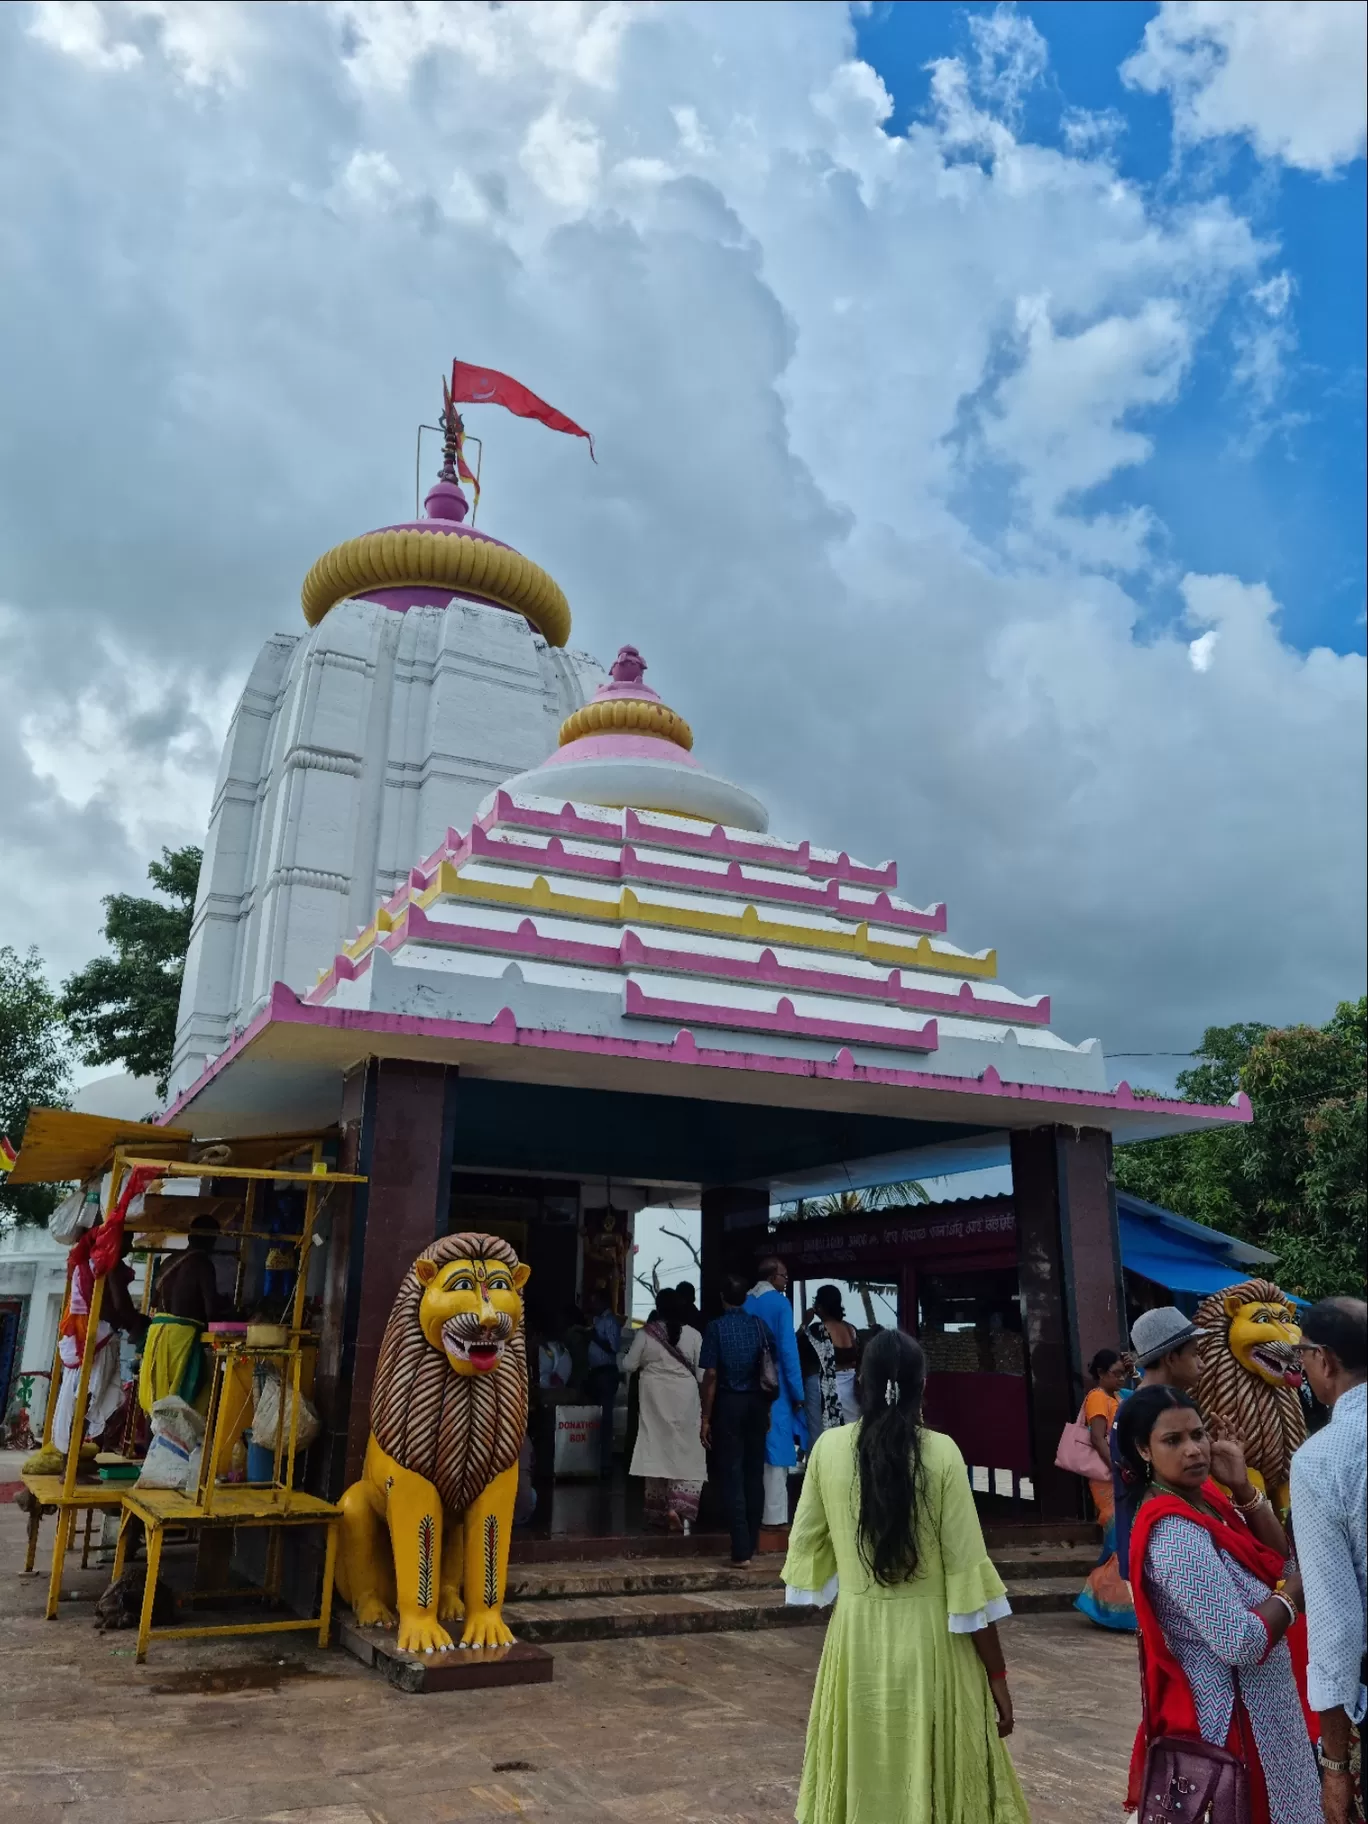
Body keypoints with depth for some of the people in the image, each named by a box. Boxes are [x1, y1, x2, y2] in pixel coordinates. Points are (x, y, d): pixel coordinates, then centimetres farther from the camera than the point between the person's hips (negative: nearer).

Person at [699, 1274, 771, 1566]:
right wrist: (768, 1409, 11)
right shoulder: (759, 1325, 1)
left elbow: (711, 1376, -10)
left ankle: (741, 1550, -2)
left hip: (728, 1403, -3)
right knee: (754, 1473, 12)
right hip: (756, 1403, 3)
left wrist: (705, 1418, -5)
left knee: (732, 1476, 0)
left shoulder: (716, 1327, -8)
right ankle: (752, 1544, 20)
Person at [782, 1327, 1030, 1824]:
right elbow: (968, 1570, -12)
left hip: (857, 1636, 2)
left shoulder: (829, 1446, -6)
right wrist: (997, 1675, -3)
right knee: (938, 1784, 15)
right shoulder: (941, 1453, -13)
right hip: (930, 1639, -2)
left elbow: (806, 1544, 7)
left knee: (862, 1783, 18)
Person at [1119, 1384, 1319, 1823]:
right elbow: (1240, 1642, -28)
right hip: (1230, 1712, -9)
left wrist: (1242, 1486, -9)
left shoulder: (1203, 1499, 2)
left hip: (1251, 1702, 9)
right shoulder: (1174, 1533, -27)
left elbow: (1278, 1559, 3)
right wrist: (1293, 1590, -13)